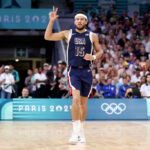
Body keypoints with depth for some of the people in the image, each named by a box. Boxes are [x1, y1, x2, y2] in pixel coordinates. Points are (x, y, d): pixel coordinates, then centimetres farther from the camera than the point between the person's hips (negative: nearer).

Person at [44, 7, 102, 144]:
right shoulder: (68, 34, 4)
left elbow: (99, 52, 13)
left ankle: (81, 130, 24)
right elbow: (47, 37, 3)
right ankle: (76, 132, -19)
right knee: (76, 99, -20)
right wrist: (52, 21, -7)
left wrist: (94, 57, -9)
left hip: (87, 72, 2)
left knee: (83, 103, 8)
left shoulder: (92, 36, 5)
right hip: (74, 71, -2)